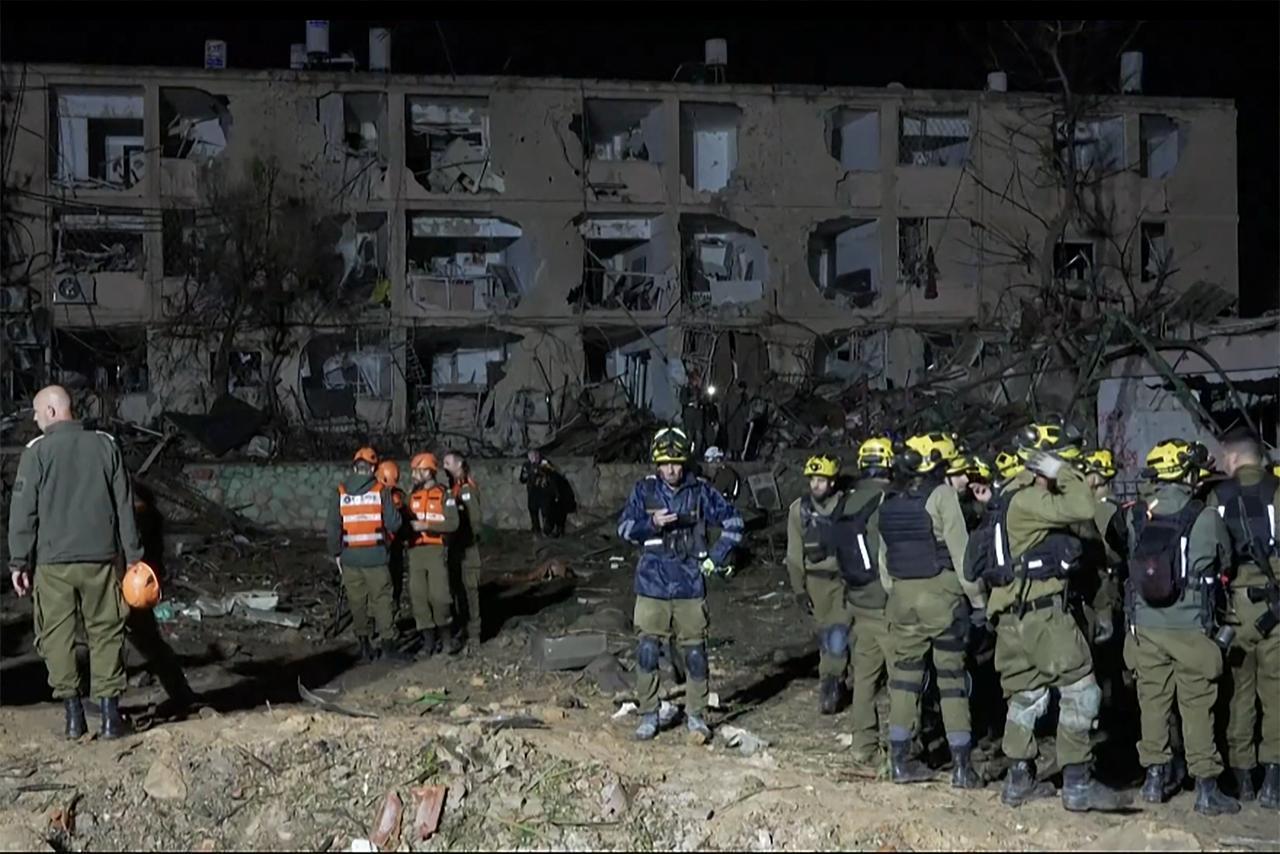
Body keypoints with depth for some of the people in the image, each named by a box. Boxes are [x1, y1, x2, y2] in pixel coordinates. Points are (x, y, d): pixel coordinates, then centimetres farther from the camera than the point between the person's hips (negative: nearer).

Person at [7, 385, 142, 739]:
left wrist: (19, 562, 1)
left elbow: (23, 510, -4)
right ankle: (110, 715, 3)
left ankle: (73, 715, 4)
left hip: (52, 562, -2)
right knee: (105, 633, 7)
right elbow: (124, 506, 7)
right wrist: (133, 555, 11)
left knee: (57, 636, 7)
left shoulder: (37, 451, -3)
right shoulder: (105, 445, 5)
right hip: (100, 559, 2)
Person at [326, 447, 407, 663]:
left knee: (357, 601, 11)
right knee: (381, 600, 3)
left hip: (350, 558, 2)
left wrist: (336, 553, 10)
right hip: (376, 556, -2)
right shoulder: (381, 491, -7)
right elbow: (393, 523, -9)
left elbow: (333, 527, 0)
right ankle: (388, 643, 2)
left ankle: (364, 644, 16)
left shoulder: (341, 493, 0)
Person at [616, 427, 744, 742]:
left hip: (690, 585, 0)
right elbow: (624, 527, 0)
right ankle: (648, 715, 10)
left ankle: (695, 716, 16)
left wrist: (716, 557, 1)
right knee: (647, 651, -3)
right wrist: (651, 523, -18)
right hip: (652, 583, 0)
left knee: (695, 653, 4)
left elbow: (733, 521, 7)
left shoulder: (700, 491, -1)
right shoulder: (645, 489, 1)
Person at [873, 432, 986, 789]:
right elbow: (960, 551, -11)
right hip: (941, 593, -5)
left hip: (902, 595, 5)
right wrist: (977, 597, -4)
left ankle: (899, 760, 13)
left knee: (904, 674, 11)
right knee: (952, 677, 0)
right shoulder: (941, 495, -9)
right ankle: (961, 765, 1)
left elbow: (884, 555, 13)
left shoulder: (890, 500, 9)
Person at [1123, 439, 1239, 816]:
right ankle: (1206, 788, 4)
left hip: (1145, 626, 3)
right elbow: (1225, 562, 4)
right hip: (1190, 627, -3)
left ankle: (1154, 779, 19)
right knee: (1197, 706, 2)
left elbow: (1127, 563, 5)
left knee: (1152, 700, 13)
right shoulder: (1206, 518, -10)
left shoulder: (1135, 517, -2)